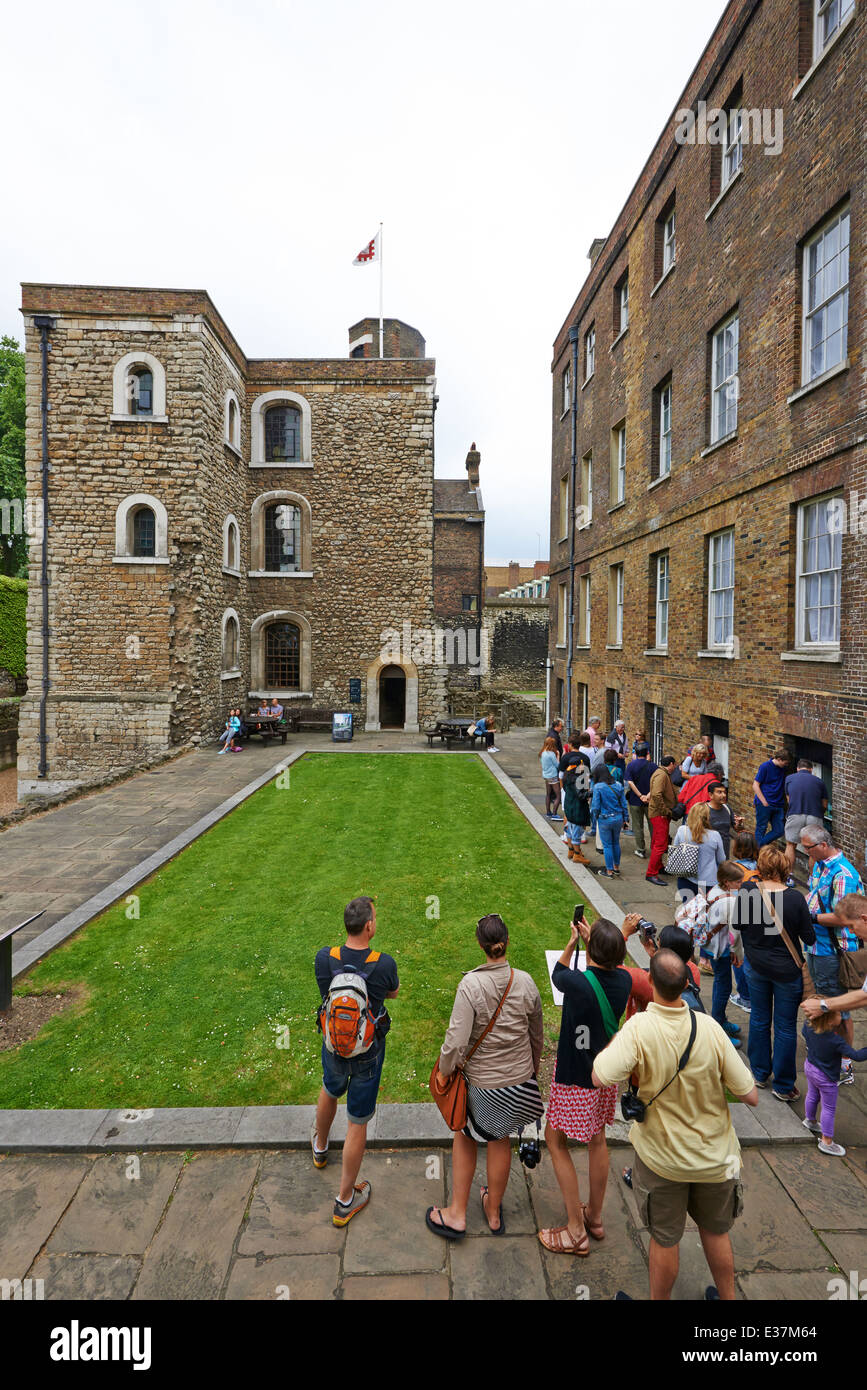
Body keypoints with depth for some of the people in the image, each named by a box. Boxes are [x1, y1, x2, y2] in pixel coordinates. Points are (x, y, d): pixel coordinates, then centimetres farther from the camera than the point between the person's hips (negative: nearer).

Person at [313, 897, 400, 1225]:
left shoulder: (324, 959, -23)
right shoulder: (385, 964, -28)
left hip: (334, 1047, 3)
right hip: (368, 1053, -3)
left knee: (330, 1090, 34)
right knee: (358, 1124, 14)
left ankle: (320, 1148, 62)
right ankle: (345, 1201, 31)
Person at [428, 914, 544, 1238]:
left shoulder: (471, 985, -25)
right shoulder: (525, 982, -12)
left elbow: (456, 1041, -24)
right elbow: (537, 1035, 3)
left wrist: (444, 1071, -5)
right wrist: (533, 1066, 20)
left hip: (481, 1083, -3)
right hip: (519, 1078, 3)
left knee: (465, 1138, 21)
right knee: (500, 1141, 24)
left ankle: (457, 1215, 32)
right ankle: (494, 1212, 42)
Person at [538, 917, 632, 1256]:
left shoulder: (577, 983, -29)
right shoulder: (623, 981, -15)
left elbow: (557, 975, -6)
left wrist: (573, 943, 2)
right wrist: (594, 940, 7)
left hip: (574, 1078, -6)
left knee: (555, 1140, 12)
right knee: (597, 1140, 23)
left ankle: (576, 1231, 19)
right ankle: (594, 1216, 40)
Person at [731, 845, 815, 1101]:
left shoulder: (747, 892, -18)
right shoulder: (795, 898, -23)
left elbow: (737, 924, -3)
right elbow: (809, 937, -12)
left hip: (756, 966, 2)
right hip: (787, 970, -2)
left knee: (759, 1020, 21)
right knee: (785, 1027, 12)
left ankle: (760, 1073, 36)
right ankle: (783, 1085, 25)